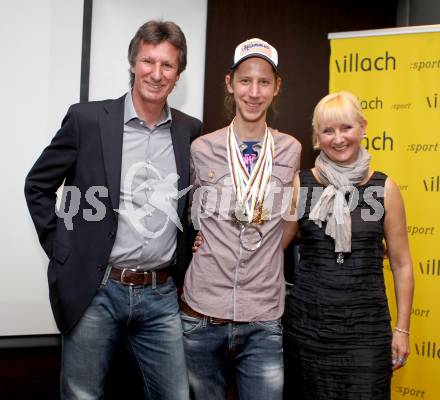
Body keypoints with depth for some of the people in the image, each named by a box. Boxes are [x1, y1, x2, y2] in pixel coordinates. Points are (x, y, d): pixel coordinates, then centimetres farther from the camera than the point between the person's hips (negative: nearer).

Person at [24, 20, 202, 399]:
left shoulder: (190, 130, 5)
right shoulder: (87, 118, -5)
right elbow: (38, 186, 3)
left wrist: (184, 258, 9)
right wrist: (61, 250, -2)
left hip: (161, 295, 3)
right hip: (94, 291, -2)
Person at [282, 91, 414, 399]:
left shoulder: (384, 188, -2)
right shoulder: (301, 184, -2)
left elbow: (401, 264, 4)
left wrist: (402, 329, 4)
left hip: (367, 322, 0)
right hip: (307, 319, 1)